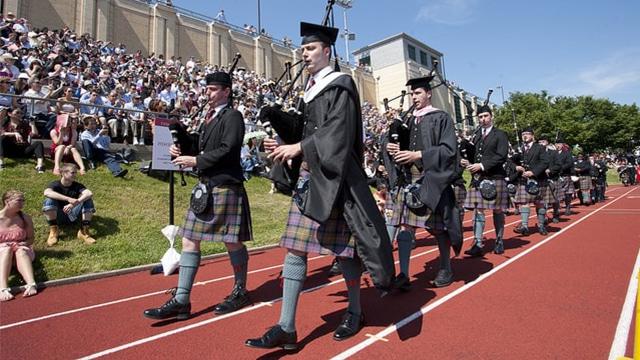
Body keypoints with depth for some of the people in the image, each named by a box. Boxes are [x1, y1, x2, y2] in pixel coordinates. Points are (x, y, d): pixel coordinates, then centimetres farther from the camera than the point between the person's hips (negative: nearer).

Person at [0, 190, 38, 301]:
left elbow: (30, 239, 7)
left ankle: (31, 284, -58)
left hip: (21, 250, 1)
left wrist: (22, 244, -14)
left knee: (21, 250, -33)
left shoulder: (25, 218, 1)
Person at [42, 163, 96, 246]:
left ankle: (84, 231, -22)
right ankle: (53, 230, -19)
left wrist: (74, 203, -41)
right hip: (57, 216, -2)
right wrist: (68, 199, -46)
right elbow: (47, 192, -35)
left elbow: (89, 193, -26)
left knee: (88, 200, -21)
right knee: (49, 200, -29)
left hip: (72, 216, 2)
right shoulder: (55, 185, -10)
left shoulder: (77, 186, -5)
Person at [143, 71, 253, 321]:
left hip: (226, 187, -9)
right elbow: (204, 149, 20)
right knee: (189, 240, 6)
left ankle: (240, 292, 22)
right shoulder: (211, 117, 19)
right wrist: (183, 147, 2)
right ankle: (181, 300, 13)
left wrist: (196, 160, -14)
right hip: (205, 187, 9)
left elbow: (227, 150, -19)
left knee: (232, 242, 3)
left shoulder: (232, 116, -7)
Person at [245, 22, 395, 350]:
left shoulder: (340, 85, -4)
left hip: (332, 177, -7)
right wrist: (284, 143, 1)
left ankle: (355, 312, 26)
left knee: (341, 246, 3)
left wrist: (298, 147, -17)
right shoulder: (311, 88, 18)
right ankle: (287, 327, 6)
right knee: (295, 247, 1)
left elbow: (338, 133, -15)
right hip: (308, 175, 8)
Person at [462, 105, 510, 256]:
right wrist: (467, 162, -7)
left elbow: (502, 156, -10)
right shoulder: (475, 135, 16)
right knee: (478, 210, -2)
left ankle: (499, 241, 21)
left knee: (497, 210, 7)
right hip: (477, 178, 3)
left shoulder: (500, 135, 2)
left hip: (495, 178, -3)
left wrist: (482, 165, -17)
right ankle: (478, 244, -1)